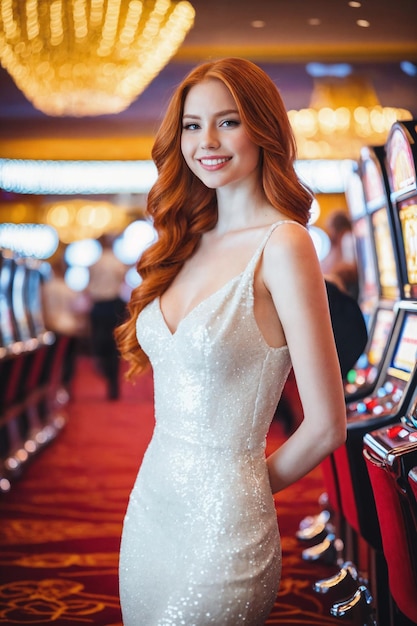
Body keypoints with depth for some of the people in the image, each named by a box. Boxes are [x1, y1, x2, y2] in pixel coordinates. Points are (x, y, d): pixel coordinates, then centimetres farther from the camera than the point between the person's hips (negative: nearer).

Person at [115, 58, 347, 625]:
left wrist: (246, 490, 0)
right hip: (148, 508, 7)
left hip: (220, 524, -7)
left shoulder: (281, 245, -15)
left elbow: (326, 427, -15)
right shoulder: (187, 243, 7)